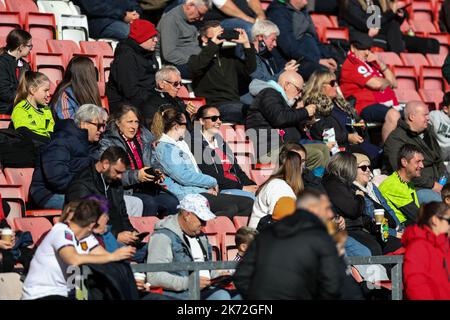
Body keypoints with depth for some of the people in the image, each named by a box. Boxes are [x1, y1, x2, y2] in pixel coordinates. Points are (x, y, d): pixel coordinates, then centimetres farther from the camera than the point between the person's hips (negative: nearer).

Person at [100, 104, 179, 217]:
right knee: (149, 203, -33)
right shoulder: (108, 143, 1)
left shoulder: (145, 139, 20)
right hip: (126, 192, -5)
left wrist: (155, 173, 6)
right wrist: (136, 176, -19)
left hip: (148, 189, 5)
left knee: (172, 202, -23)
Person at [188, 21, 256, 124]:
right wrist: (213, 44, -13)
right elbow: (195, 68, -15)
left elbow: (250, 69, 19)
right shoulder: (197, 58, 10)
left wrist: (246, 44, 9)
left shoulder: (228, 57, 27)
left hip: (234, 103, 6)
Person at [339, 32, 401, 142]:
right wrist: (387, 82, 11)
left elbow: (394, 83, 20)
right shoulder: (351, 65, -2)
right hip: (366, 106, -9)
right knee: (393, 115, -37)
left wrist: (380, 63, 8)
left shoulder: (371, 62, 25)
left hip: (387, 104, 9)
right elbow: (377, 84, -13)